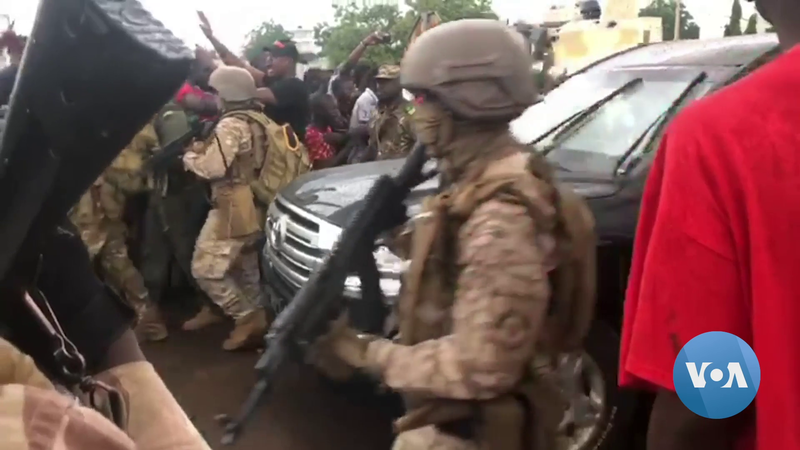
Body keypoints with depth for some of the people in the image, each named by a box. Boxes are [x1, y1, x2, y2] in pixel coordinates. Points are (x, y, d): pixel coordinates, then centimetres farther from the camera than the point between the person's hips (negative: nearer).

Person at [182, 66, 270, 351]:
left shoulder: (230, 125, -18)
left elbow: (212, 168, -25)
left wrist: (190, 156, -6)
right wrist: (206, 149, 8)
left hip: (232, 208, -10)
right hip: (252, 206, 10)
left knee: (206, 268, -5)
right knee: (246, 270, 17)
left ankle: (247, 318, -4)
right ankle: (255, 317, 24)